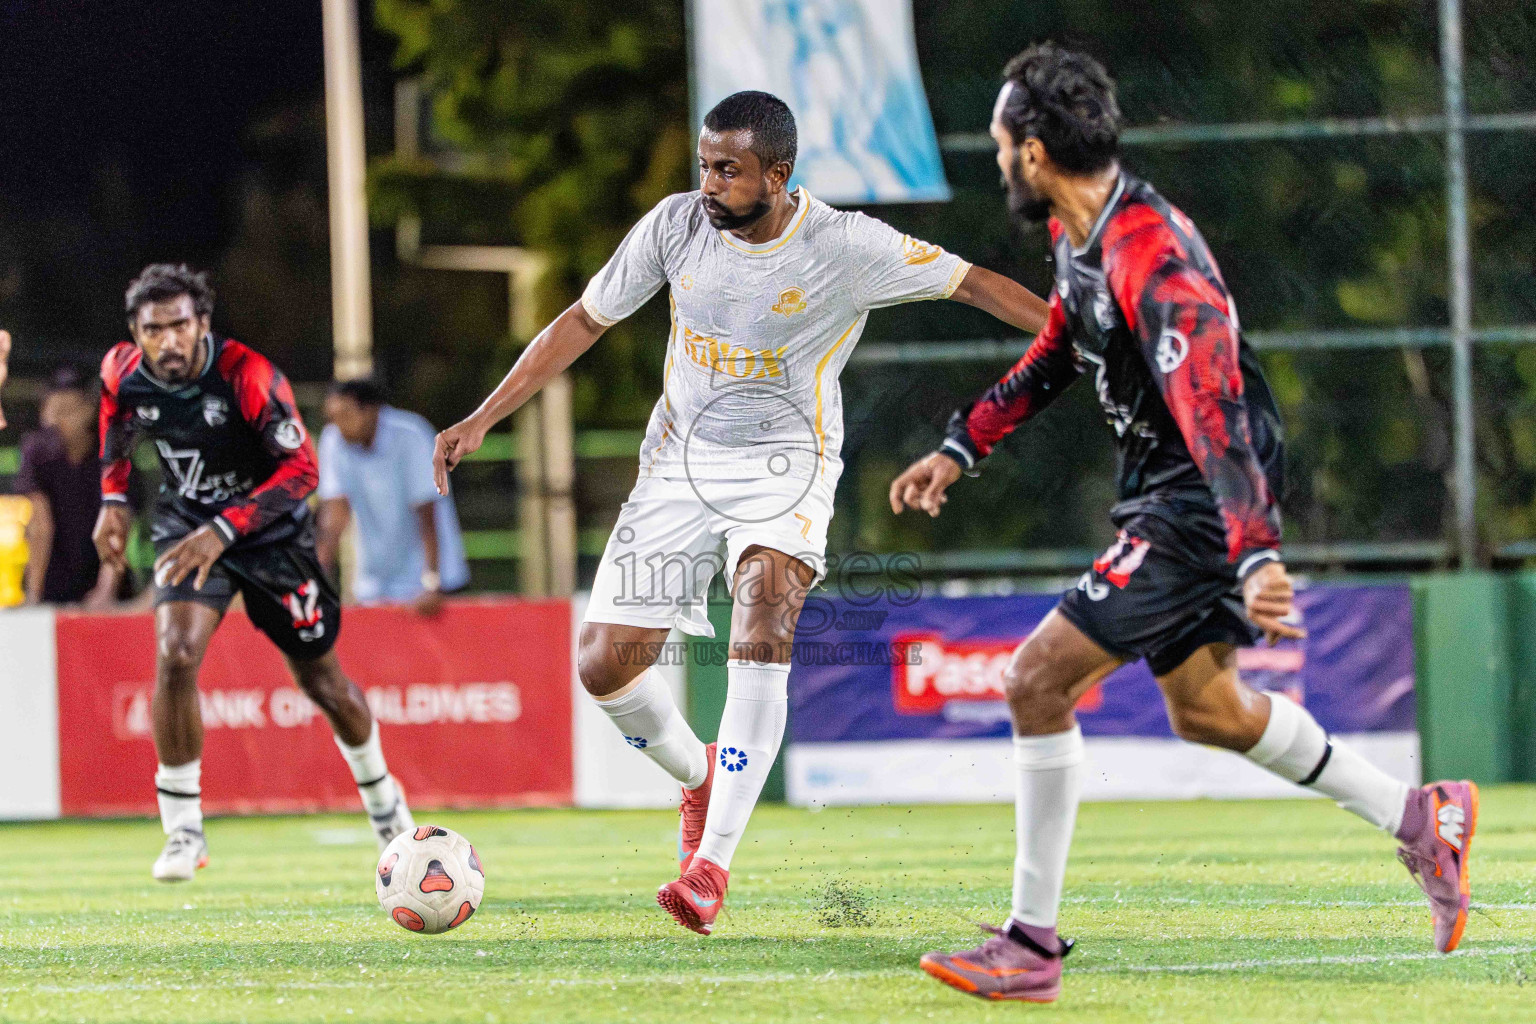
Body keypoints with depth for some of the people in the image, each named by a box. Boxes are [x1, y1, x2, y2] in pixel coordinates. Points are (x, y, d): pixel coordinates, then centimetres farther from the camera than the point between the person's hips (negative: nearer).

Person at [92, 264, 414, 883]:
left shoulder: (247, 376, -29)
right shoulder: (123, 373, -15)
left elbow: (301, 469, -28)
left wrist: (224, 530, -36)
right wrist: (113, 498, 5)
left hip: (269, 526, -2)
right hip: (186, 524, 2)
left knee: (320, 680, 10)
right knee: (176, 655, -22)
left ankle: (383, 801, 38)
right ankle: (182, 832, -13)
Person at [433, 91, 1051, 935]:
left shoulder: (845, 247, -14)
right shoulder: (677, 224, -6)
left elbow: (973, 284, -9)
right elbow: (583, 322, 3)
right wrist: (482, 419, 0)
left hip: (783, 463, -4)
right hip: (679, 462, 4)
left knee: (762, 615, -32)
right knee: (604, 665, -5)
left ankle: (713, 859, -32)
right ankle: (698, 778, 29)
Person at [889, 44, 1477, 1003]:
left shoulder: (1153, 260, -28)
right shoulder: (1080, 234, 4)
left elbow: (1214, 410, -36)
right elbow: (1057, 353, 23)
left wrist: (1256, 555, -44)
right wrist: (960, 448, 22)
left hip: (1204, 507, -10)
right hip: (1164, 499, 10)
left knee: (1039, 682, -14)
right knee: (1206, 710, 22)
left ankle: (1031, 947, -8)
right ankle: (1423, 819, 34)